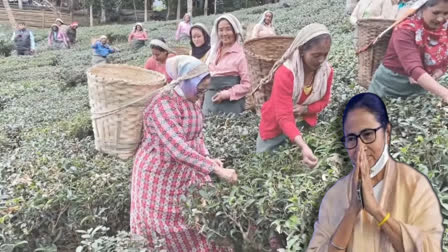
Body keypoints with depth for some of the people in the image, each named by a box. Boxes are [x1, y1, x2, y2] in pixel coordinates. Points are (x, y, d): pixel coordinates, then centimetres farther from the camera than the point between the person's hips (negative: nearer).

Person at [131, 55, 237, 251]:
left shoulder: (190, 100, 1)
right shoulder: (164, 104, -27)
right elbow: (179, 149, -36)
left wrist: (208, 159, -7)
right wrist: (216, 170, -37)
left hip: (186, 172, 8)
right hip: (161, 176, -8)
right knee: (168, 233, 8)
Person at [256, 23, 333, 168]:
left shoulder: (327, 71, -15)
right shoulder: (285, 73, -33)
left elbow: (323, 101, 0)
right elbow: (284, 118, -36)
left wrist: (305, 109, -23)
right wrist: (304, 147, -51)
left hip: (305, 124, 4)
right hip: (276, 126, -4)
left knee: (306, 164, 15)